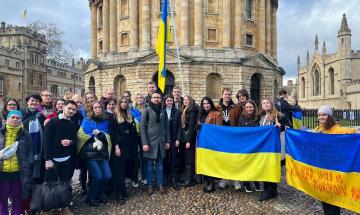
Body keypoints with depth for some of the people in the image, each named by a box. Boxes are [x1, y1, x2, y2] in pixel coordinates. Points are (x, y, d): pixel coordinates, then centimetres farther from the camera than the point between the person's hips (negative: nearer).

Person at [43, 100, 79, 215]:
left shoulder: (74, 124, 6)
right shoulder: (52, 121, -8)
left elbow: (75, 140, 10)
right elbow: (46, 140, -12)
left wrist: (70, 142, -14)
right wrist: (48, 159, -17)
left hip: (66, 159, 4)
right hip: (52, 159, -4)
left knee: (65, 183, 10)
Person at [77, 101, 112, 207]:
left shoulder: (105, 121, 12)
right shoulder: (87, 120, 2)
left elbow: (107, 136, 10)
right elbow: (81, 134, -6)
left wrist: (101, 134, -10)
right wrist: (95, 136, -9)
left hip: (102, 153, 4)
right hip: (90, 153, -4)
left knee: (108, 176, -7)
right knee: (98, 176, -15)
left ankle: (100, 195, 20)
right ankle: (90, 198, 9)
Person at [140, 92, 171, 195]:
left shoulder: (163, 112, 11)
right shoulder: (146, 111, -2)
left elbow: (166, 127, 12)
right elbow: (142, 127, -7)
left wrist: (167, 141, 5)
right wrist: (144, 143, -14)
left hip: (161, 142, 3)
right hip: (150, 142, -3)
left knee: (160, 165, 10)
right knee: (149, 165, 5)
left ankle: (161, 185, 19)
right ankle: (149, 185, 16)